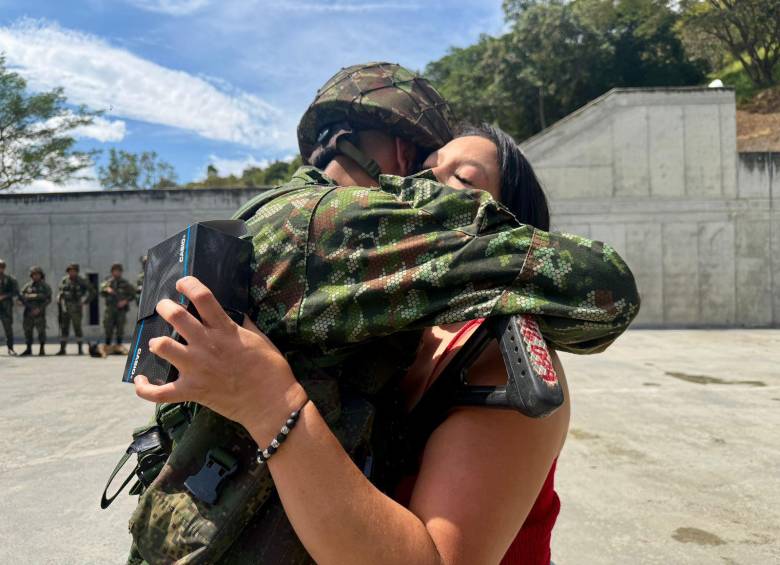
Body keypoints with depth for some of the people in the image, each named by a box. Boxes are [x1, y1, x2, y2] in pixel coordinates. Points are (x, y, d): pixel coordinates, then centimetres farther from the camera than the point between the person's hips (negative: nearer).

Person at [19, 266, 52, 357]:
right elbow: (21, 296, 6)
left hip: (39, 312, -3)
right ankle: (29, 349, 15)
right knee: (27, 330, 5)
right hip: (28, 312, 4)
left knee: (41, 330, -6)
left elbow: (48, 299, -5)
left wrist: (39, 308, -15)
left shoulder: (45, 286, 3)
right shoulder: (27, 286, 12)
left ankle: (42, 349, 1)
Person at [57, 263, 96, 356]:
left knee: (77, 328, -5)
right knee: (63, 328, 7)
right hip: (64, 308, 4)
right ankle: (62, 349, 14)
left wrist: (84, 302, -4)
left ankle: (80, 349, 1)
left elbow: (92, 292, 0)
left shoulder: (81, 281, -4)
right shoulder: (64, 280, 7)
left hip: (76, 308, -4)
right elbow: (60, 291, 20)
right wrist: (59, 300, 6)